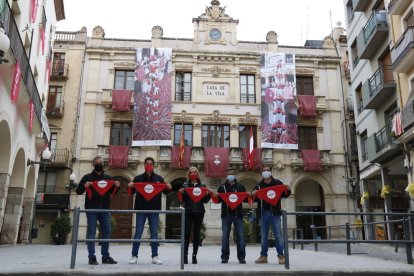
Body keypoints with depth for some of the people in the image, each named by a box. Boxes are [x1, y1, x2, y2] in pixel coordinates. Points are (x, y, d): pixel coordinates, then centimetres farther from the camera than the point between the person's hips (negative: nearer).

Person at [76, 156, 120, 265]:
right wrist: (84, 186, -18)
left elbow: (112, 191, 16)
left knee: (107, 232, 4)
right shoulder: (87, 177, 4)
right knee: (91, 232, -2)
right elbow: (78, 191, 3)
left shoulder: (108, 177, 13)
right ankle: (92, 257, 2)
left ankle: (105, 256, 12)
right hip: (91, 209, -3)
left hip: (104, 209, 3)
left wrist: (116, 186, -5)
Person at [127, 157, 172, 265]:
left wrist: (168, 188, -12)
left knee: (154, 233, 4)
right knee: (138, 232, 1)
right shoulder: (138, 178, 4)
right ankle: (134, 256, 9)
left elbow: (165, 192, 10)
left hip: (154, 209, 1)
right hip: (141, 209, -1)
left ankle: (155, 256, 10)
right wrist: (130, 187, -16)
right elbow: (132, 191, 5)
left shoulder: (159, 178, 6)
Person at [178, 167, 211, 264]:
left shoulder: (202, 185, 9)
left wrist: (208, 194, -8)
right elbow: (183, 200, 5)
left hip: (199, 212, 1)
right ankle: (185, 255, -2)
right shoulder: (185, 185, 7)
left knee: (197, 233, 3)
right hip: (188, 211, -1)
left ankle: (194, 255, 9)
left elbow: (205, 201, 9)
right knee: (187, 233, -6)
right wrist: (181, 193, -14)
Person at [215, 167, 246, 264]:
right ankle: (225, 257, 7)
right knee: (225, 236, 1)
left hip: (238, 214, 0)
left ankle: (241, 257, 5)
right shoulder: (222, 187, 10)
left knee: (240, 236, -1)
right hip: (226, 214, 0)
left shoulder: (240, 187, 10)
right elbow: (218, 200, 8)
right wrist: (216, 197, -13)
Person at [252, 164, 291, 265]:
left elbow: (284, 195, 9)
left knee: (278, 235, -3)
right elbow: (254, 199, 11)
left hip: (275, 213, -2)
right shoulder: (259, 186, 10)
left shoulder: (277, 183, 6)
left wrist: (287, 190, -12)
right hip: (263, 213, 2)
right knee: (264, 236, 8)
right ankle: (263, 256, 13)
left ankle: (281, 255, 3)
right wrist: (253, 194, -11)